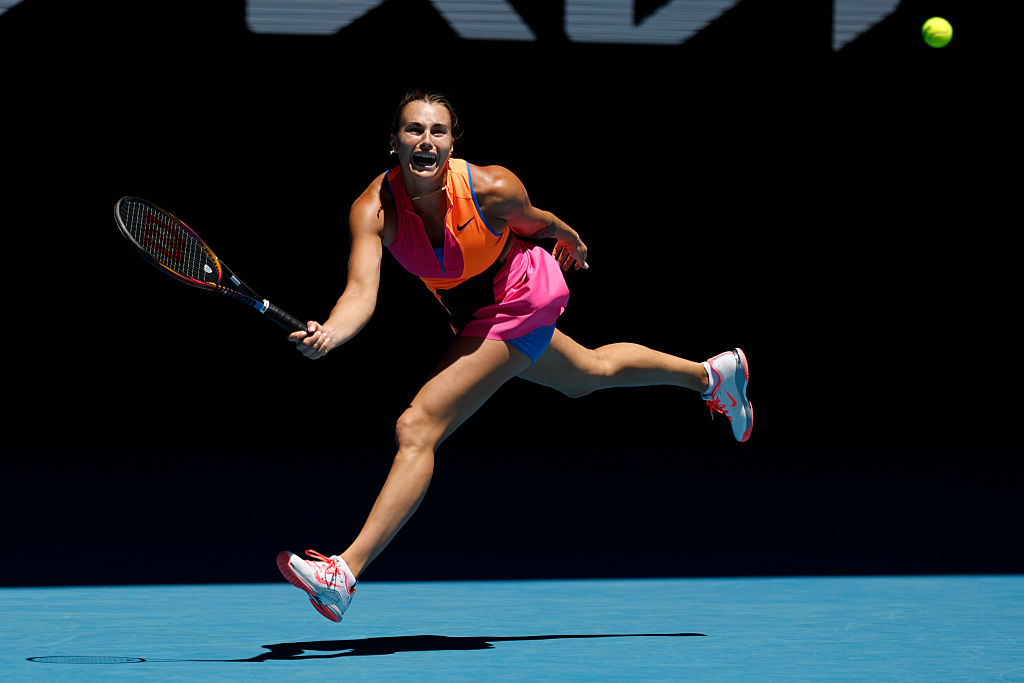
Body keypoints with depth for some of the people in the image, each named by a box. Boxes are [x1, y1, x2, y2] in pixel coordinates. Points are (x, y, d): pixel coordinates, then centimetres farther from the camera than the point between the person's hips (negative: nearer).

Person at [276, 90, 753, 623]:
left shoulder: (492, 190, -30)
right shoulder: (374, 208, -24)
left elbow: (535, 223, -7)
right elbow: (362, 291, -35)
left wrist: (570, 239, 15)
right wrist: (327, 334, -56)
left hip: (521, 300, -6)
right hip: (472, 313, 6)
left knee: (417, 428, -20)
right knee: (590, 372, 32)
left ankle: (346, 572, -21)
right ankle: (712, 374, 57)